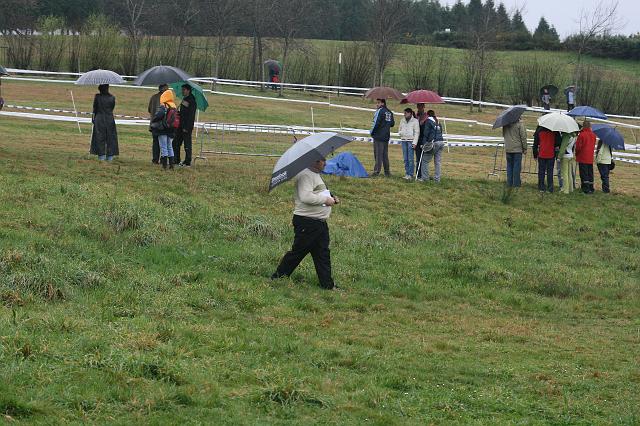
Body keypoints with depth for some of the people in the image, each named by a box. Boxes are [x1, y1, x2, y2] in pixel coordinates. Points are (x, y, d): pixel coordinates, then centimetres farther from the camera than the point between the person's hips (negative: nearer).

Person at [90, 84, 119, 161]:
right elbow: (112, 108, 7)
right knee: (110, 137, 8)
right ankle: (110, 156, 7)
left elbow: (95, 109, -2)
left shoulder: (97, 97, -9)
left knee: (100, 138, 6)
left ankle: (101, 155, 3)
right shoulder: (112, 98, -3)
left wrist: (93, 117, 12)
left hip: (99, 119, -2)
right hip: (110, 119, 2)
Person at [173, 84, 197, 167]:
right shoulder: (184, 99, 14)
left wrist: (186, 127, -22)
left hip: (187, 127, -10)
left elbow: (191, 116, -18)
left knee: (187, 145, -3)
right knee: (176, 143, 11)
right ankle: (176, 160, 18)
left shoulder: (191, 101, -14)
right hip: (180, 126, 10)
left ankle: (187, 162, 2)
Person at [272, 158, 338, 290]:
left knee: (323, 254, 8)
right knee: (298, 252, -1)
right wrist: (325, 200, -19)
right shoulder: (305, 175, -17)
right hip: (307, 222, -10)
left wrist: (331, 197, 15)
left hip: (320, 222, 10)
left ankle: (328, 284, 10)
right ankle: (278, 277, 12)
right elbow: (306, 197, -29)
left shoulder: (316, 175, 18)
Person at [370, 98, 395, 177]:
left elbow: (377, 123, -17)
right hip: (386, 136, 7)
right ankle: (387, 172, 14)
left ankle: (377, 171, -9)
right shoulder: (390, 112, 11)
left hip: (379, 136, -7)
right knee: (385, 154, 13)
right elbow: (392, 124, 15)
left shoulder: (380, 111, -11)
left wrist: (372, 132, -4)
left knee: (378, 154, -6)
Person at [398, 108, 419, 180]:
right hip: (403, 140, 5)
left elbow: (417, 132, -4)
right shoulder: (402, 121, 13)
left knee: (410, 158, -9)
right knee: (405, 158, 4)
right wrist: (402, 133, -2)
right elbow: (399, 130, 22)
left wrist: (414, 143, -11)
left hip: (411, 141, -5)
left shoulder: (415, 121, -2)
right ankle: (406, 173, 8)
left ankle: (410, 174, -8)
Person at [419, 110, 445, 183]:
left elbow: (426, 133, -8)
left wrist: (424, 143, -8)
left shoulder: (428, 121, -2)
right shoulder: (438, 122, 18)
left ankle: (425, 177, -1)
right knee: (438, 162, 8)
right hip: (441, 142, 7)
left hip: (433, 143, -7)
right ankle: (437, 178, 8)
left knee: (425, 160, 1)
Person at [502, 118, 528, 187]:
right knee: (517, 166, 1)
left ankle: (509, 183, 13)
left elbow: (503, 135, 15)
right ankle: (516, 183, 1)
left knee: (509, 166, 12)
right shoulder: (520, 123, -14)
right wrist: (525, 148, -2)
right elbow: (523, 136, -11)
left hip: (508, 149, 5)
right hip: (517, 149, -5)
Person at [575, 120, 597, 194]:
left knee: (584, 174, -3)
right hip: (590, 158, 6)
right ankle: (591, 189, 16)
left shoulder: (581, 135, -14)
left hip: (582, 158, -6)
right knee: (590, 174, 13)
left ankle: (586, 189, -8)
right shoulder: (593, 135, 5)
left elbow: (578, 146, -11)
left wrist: (576, 153, 6)